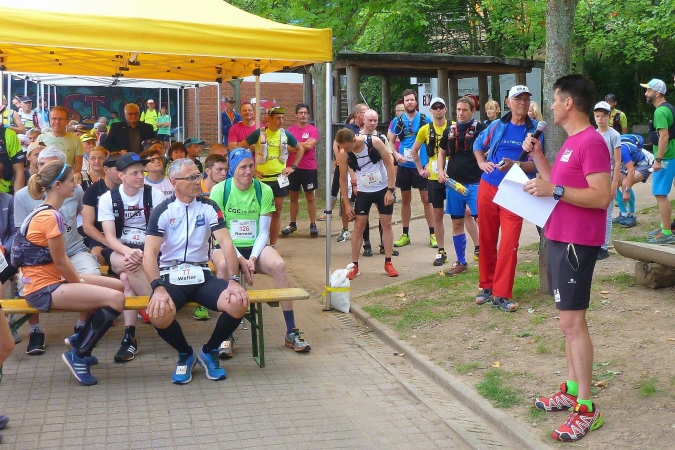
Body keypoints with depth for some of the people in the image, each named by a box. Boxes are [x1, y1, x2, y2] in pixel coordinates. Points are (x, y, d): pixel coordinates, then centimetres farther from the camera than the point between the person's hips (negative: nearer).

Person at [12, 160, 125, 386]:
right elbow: (60, 262, -16)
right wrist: (80, 285, -3)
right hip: (44, 290, -10)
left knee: (119, 286, 9)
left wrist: (79, 279, 5)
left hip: (52, 280, 10)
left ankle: (79, 340, 17)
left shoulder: (46, 212, 11)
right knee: (115, 299, -22)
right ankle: (78, 354, -6)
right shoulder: (51, 216, -19)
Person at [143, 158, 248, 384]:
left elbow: (226, 242, -5)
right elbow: (150, 253, -9)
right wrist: (159, 288, -26)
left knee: (238, 304, -26)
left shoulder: (209, 207, 4)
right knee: (159, 315, -35)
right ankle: (185, 354, 1)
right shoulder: (162, 211, -2)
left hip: (202, 275, 2)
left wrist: (234, 280, -19)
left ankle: (209, 351, 4)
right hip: (170, 276, -2)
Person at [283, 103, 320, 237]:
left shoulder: (313, 129, -3)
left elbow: (310, 145, -15)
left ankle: (313, 224, 9)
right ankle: (292, 224, 19)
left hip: (309, 168, -3)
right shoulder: (290, 129, 7)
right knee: (293, 197, 10)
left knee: (310, 197, 4)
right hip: (292, 167, 3)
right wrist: (304, 144, -6)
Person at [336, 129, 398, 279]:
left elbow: (389, 164, -14)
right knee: (359, 226, -1)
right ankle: (354, 265, 5)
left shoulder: (374, 142, -22)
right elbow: (343, 179, -5)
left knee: (386, 224, 3)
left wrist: (390, 190, -16)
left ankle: (388, 263, 12)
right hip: (363, 191, 1)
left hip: (383, 189, -1)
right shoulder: (343, 154, -17)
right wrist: (346, 204, -5)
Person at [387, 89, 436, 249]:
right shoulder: (398, 120, 3)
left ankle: (432, 234, 6)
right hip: (404, 165, 2)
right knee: (405, 199, 10)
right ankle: (405, 234, 18)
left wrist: (431, 159, -8)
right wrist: (396, 154, -9)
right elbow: (390, 141, 8)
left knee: (426, 199, -1)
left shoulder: (425, 119, -2)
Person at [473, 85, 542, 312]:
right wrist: (481, 163, 5)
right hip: (488, 188, 3)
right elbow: (478, 144, 21)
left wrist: (514, 165, -24)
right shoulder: (497, 125, 5)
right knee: (487, 239, 10)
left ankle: (501, 295, -2)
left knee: (509, 243, -8)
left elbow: (536, 164, -8)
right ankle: (487, 286, 24)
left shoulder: (535, 130, -3)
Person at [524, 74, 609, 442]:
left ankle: (586, 408, -3)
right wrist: (537, 155, 12)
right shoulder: (570, 142, 15)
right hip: (560, 238, 10)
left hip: (577, 242, -10)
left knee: (572, 320, -9)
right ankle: (571, 391, 24)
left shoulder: (592, 142, -17)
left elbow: (602, 197, -22)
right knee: (568, 319, 14)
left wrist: (554, 190, -25)